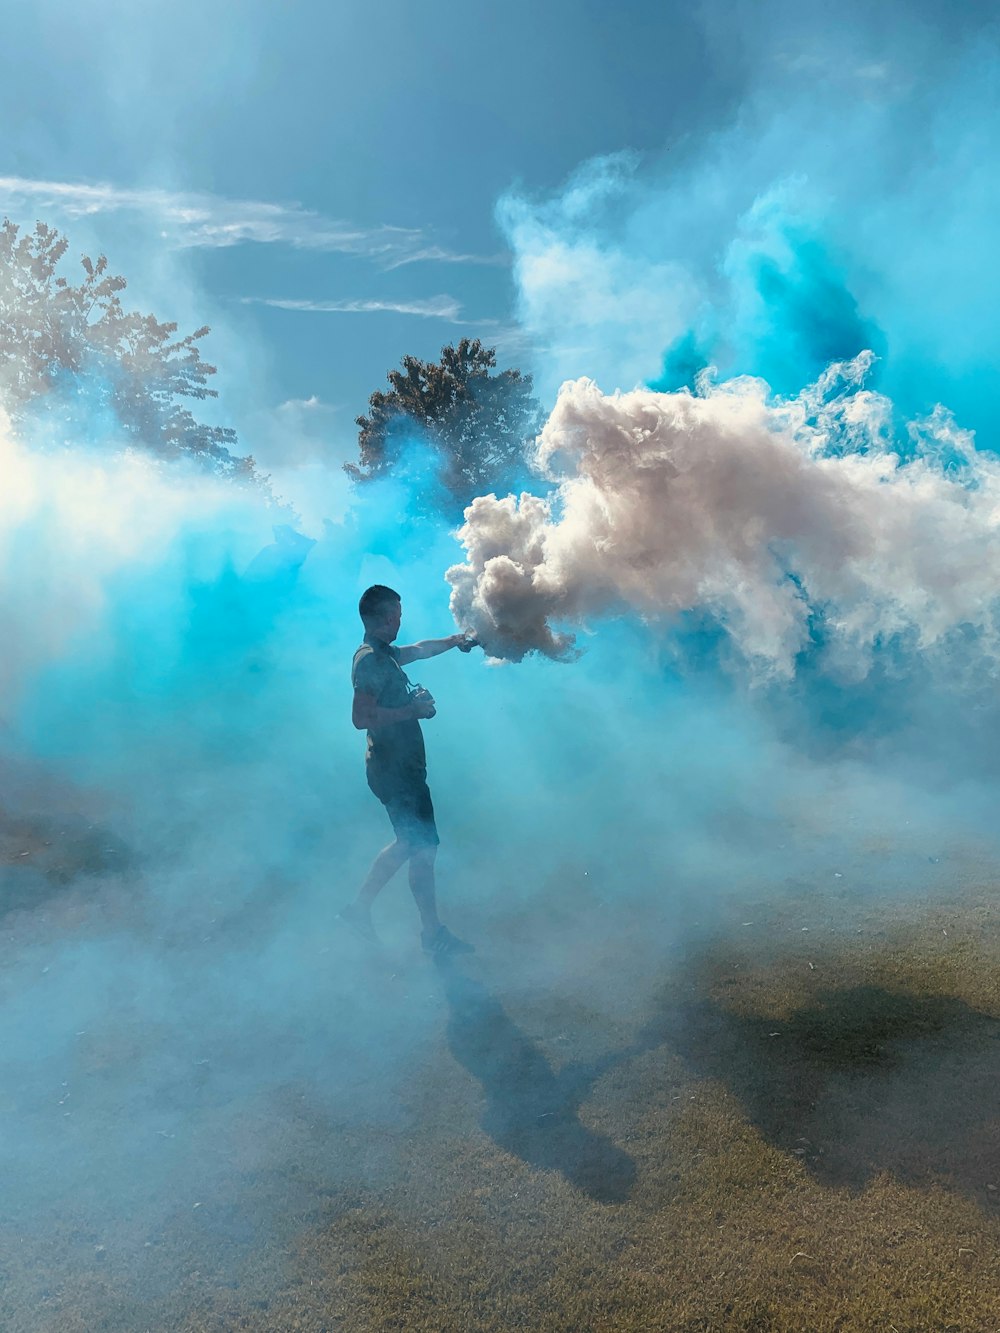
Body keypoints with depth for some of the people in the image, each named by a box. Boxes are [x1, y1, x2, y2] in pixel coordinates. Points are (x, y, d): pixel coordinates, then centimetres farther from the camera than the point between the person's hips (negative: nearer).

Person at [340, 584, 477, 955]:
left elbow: (419, 649, 33)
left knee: (409, 844, 19)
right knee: (423, 847, -1)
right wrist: (413, 709, -22)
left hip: (400, 766, 10)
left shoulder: (383, 654, 12)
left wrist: (453, 641, 42)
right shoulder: (371, 661, -18)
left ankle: (360, 906, 26)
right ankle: (432, 933, 13)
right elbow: (361, 717, -28)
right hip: (395, 770, -10)